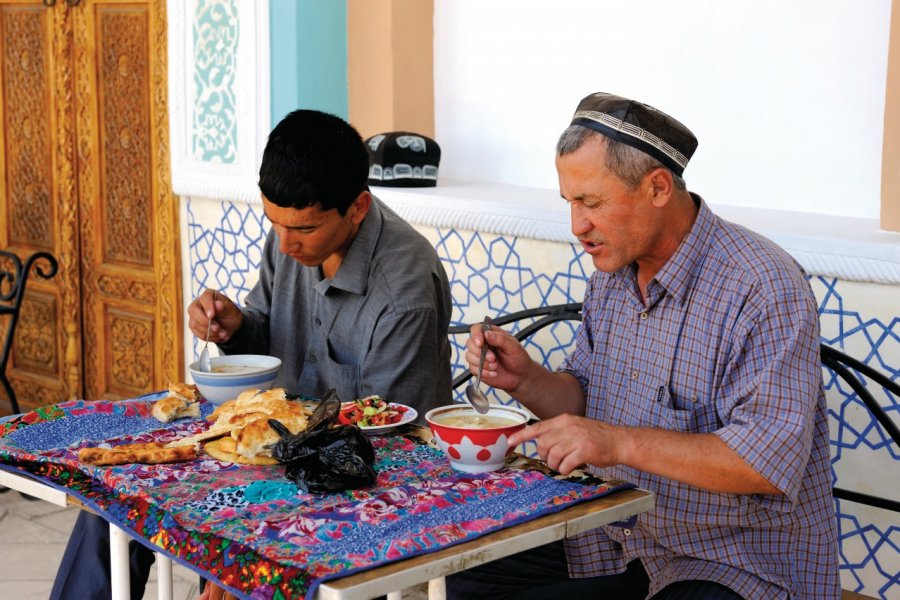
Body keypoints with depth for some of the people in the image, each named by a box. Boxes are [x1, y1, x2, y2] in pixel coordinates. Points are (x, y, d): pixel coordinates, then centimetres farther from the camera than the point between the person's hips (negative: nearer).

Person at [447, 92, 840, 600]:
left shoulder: (764, 289, -21)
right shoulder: (612, 274, 5)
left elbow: (773, 460, -27)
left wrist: (622, 443, -32)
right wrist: (527, 379, -6)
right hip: (617, 541, 8)